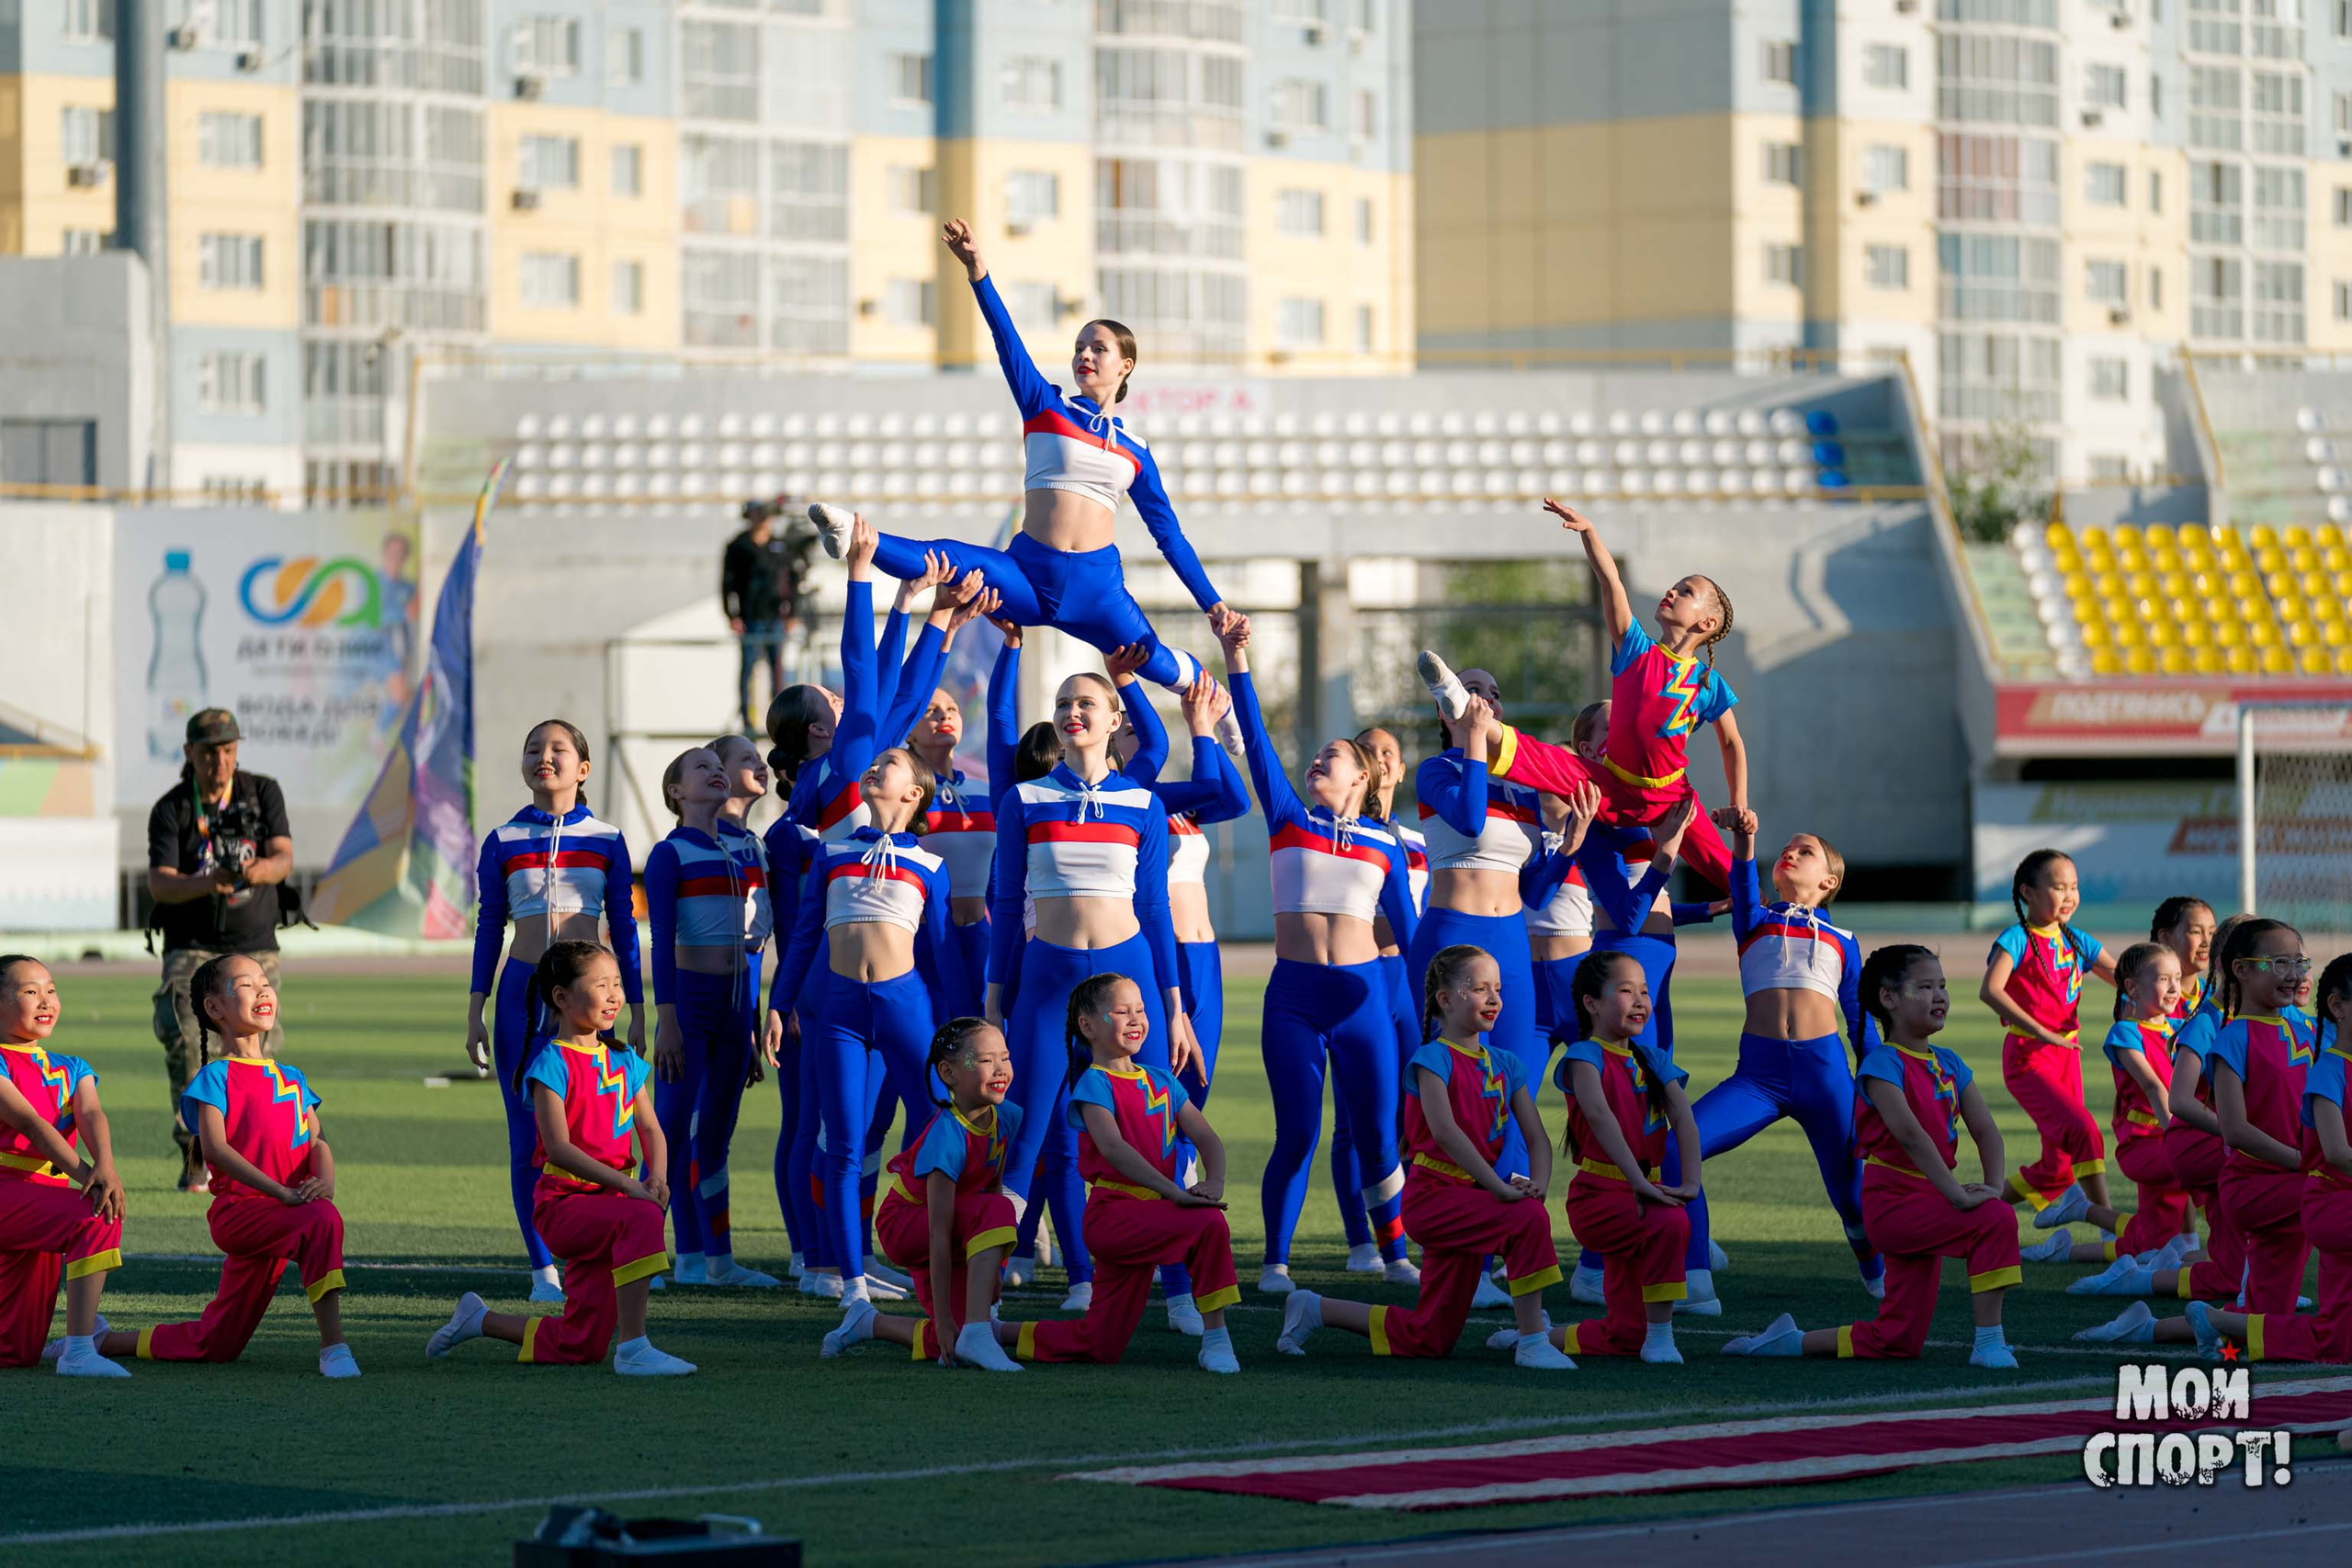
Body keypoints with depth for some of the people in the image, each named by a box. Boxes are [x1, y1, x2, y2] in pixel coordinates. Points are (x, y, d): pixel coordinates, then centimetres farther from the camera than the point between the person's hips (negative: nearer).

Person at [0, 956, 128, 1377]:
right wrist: (86, 1176, -29)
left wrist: (106, 1166, -28)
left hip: (43, 1203, 7)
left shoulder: (71, 1070, 16)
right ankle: (78, 1351, -31)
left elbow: (91, 1115, -5)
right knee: (98, 1218, -32)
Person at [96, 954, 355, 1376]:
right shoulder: (216, 1077, -4)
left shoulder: (292, 1079, 17)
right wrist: (281, 1192, -26)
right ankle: (333, 1346, -34)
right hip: (238, 1209, -7)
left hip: (282, 1218, 7)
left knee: (216, 1346, 8)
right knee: (322, 1220, -35)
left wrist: (324, 1181, -17)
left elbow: (317, 1140, 7)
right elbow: (216, 1146, -17)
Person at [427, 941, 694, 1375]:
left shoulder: (624, 1061, 11)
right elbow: (559, 1147, -19)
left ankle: (479, 1319, 29)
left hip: (607, 1207, 7)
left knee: (579, 1346, 5)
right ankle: (633, 1348, -35)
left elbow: (650, 1129, 6)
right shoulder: (552, 1064, -10)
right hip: (563, 1204, -7)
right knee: (642, 1220, -38)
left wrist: (657, 1178, -16)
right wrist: (626, 1184, -27)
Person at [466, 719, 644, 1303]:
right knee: (529, 1140, -1)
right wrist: (475, 1012, 4)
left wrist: (637, 1013, 5)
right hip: (522, 991, 0)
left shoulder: (606, 840, 5)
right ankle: (543, 1269, 6)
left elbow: (624, 929, 8)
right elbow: (489, 927, 8)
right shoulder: (503, 842, 5)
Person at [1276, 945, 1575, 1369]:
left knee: (1430, 1339, 9)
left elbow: (1537, 1138, 6)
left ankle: (1315, 1309, 25)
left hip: (1468, 1199, 7)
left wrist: (1538, 1183, -16)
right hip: (1433, 1195, -7)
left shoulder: (1504, 1067, 11)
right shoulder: (1434, 1058, -10)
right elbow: (1445, 1131, -23)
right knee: (1529, 1219, -31)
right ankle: (1531, 1341, -23)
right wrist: (1500, 1187, -29)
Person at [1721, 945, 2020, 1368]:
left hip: (1926, 1205, 8)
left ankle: (1790, 1341, 22)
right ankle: (1989, 1342, -23)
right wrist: (1958, 1194, -33)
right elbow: (1909, 1132, -27)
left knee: (1899, 1339, 9)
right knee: (1995, 1221, -29)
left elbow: (1984, 1128, 2)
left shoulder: (1949, 1064, 11)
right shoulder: (1882, 1063, -14)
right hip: (1893, 1201, -8)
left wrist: (1994, 1186, -17)